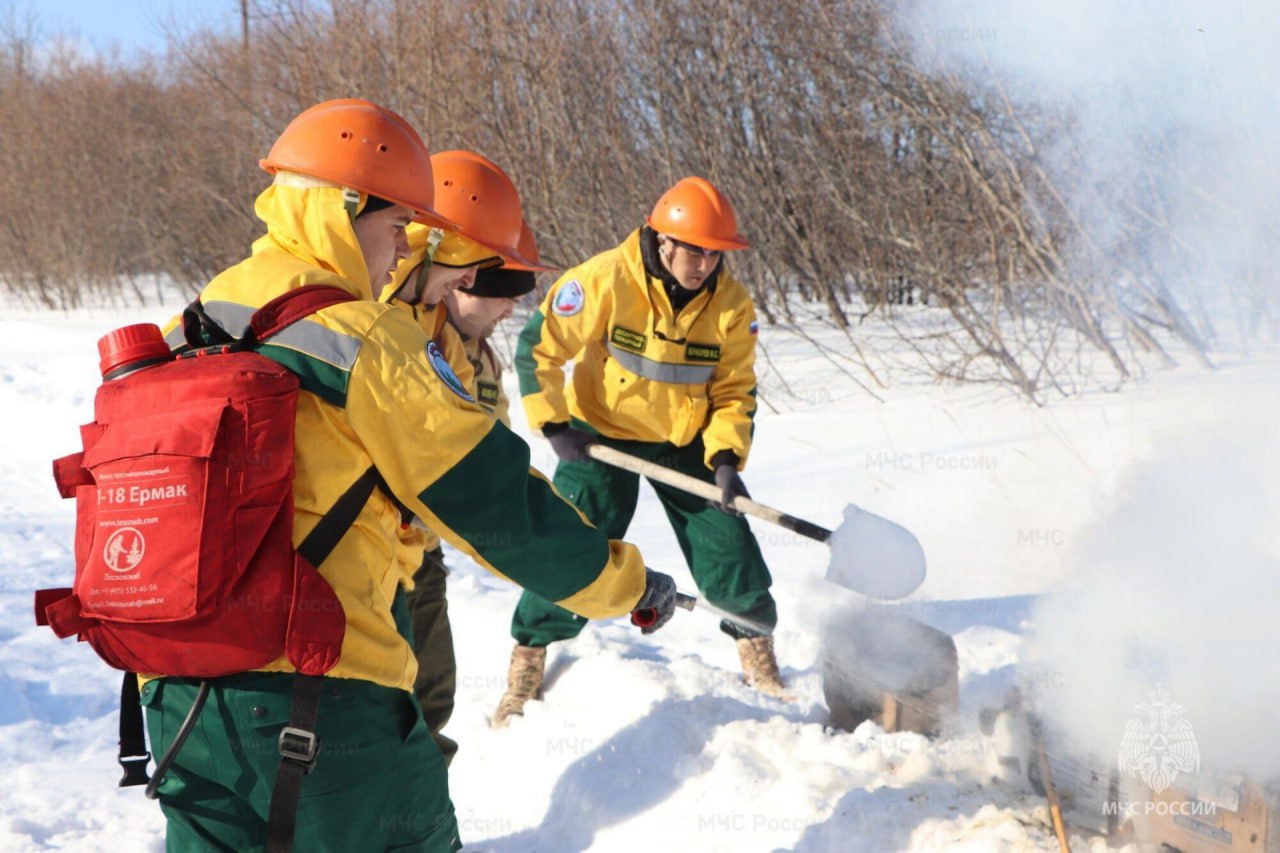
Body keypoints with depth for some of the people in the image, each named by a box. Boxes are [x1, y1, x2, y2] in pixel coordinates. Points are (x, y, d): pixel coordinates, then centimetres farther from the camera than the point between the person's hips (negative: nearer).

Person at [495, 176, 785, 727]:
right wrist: (554, 426, -18)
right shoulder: (605, 281, -23)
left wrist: (727, 458, -18)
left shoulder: (731, 305, -12)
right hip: (600, 433, -3)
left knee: (728, 545, -1)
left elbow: (734, 392, -4)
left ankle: (761, 667, 18)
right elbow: (538, 347, -14)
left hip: (686, 441, 3)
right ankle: (526, 670, 9)